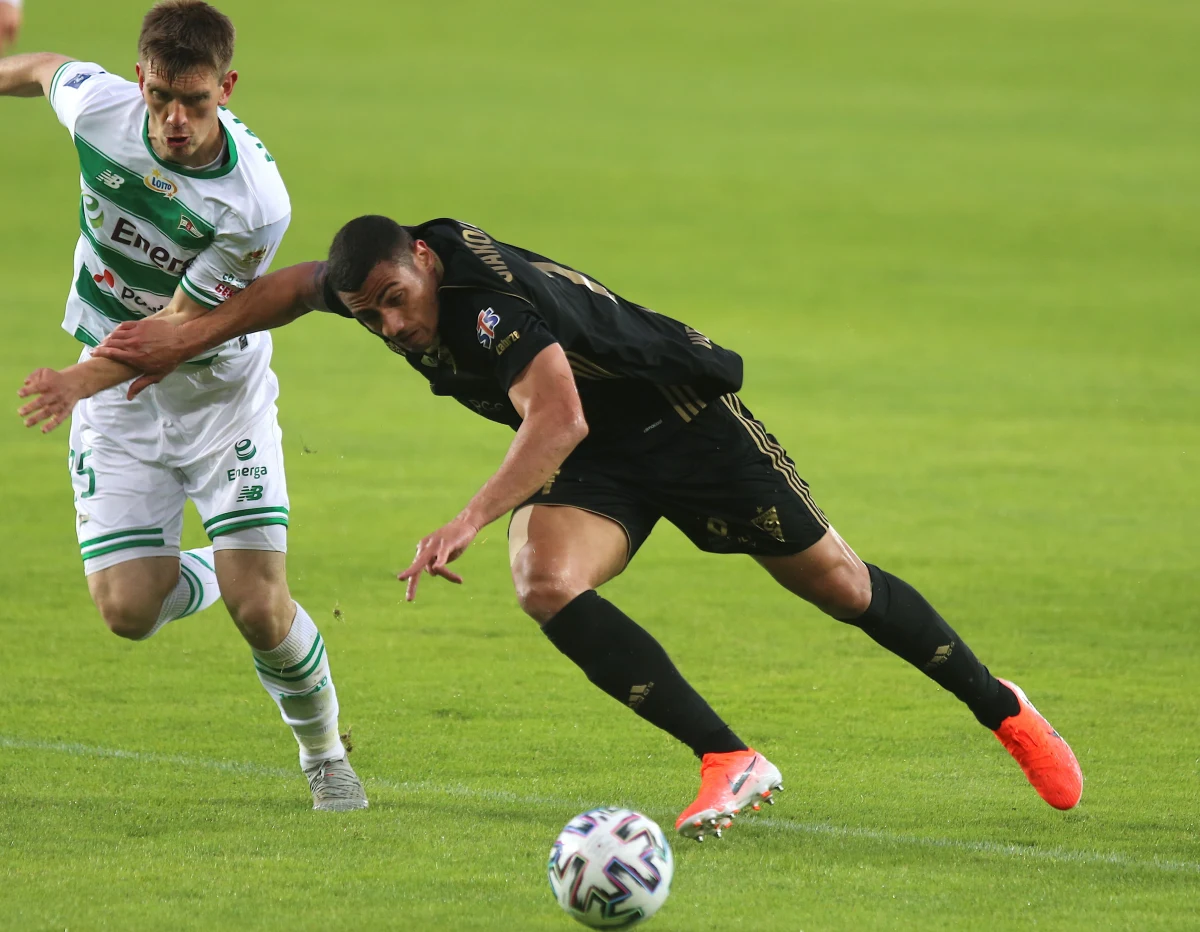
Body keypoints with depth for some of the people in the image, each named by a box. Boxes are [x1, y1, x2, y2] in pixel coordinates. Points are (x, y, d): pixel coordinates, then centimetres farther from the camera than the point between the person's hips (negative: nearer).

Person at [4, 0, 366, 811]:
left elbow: (179, 325, -22)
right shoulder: (96, 106, -19)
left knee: (260, 610, -12)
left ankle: (325, 753, 17)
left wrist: (84, 378, -33)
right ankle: (205, 574, 26)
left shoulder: (256, 205, -28)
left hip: (220, 392, -3)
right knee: (128, 609, -11)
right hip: (116, 398, 3)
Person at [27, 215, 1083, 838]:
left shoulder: (490, 293, -34)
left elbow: (558, 420, -45)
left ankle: (1001, 708, 24)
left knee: (836, 581, 1)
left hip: (680, 413, -6)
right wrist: (180, 339, 4)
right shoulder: (375, 276, -11)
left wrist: (471, 519, -53)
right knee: (548, 584, -23)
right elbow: (290, 285, 11)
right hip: (596, 465, 7)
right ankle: (730, 764, -19)